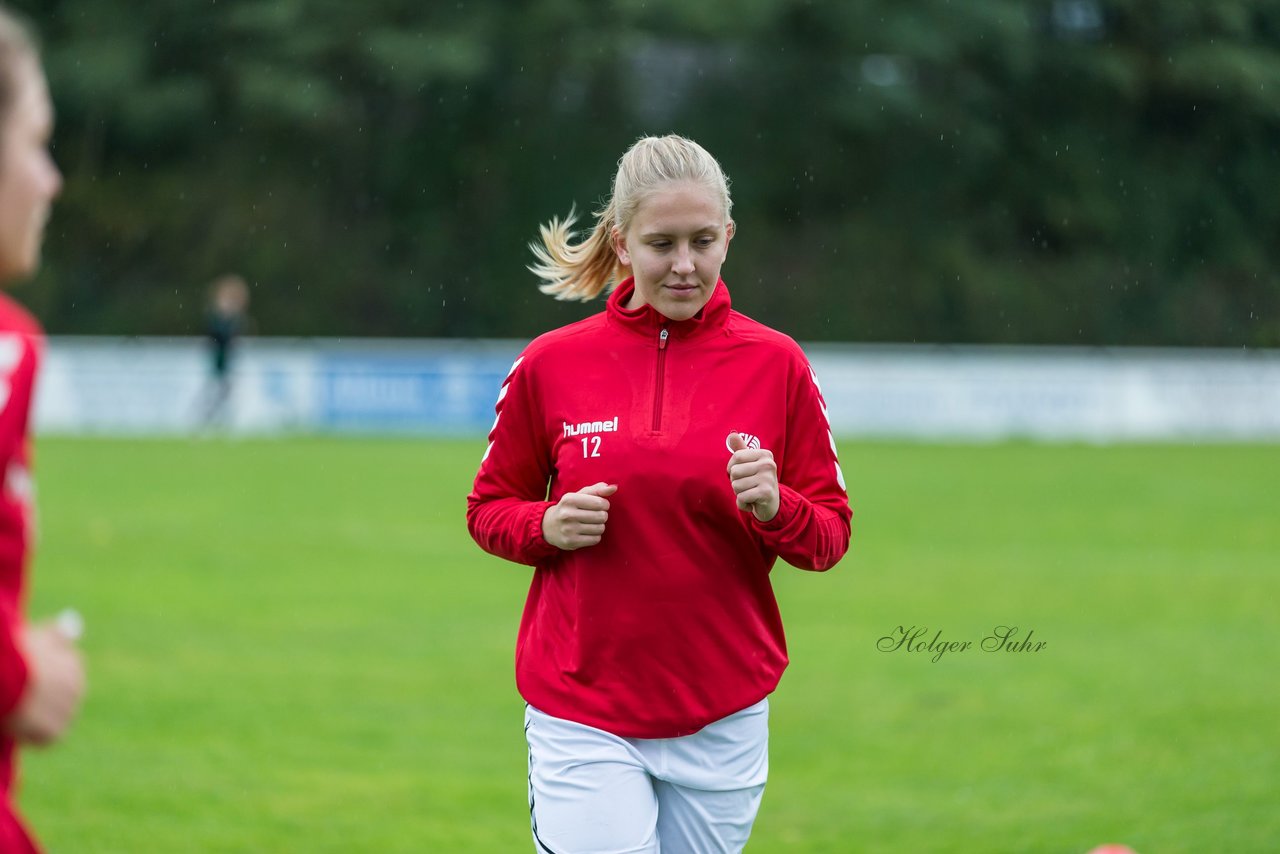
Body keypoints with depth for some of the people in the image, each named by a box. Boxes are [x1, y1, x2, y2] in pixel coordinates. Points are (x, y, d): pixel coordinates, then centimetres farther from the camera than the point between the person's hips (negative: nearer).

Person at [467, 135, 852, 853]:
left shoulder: (776, 363, 0)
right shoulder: (552, 364, 0)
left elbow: (830, 539, 3)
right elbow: (488, 510, 9)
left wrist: (775, 508, -18)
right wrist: (550, 527, -11)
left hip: (724, 714, 1)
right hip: (581, 709, -1)